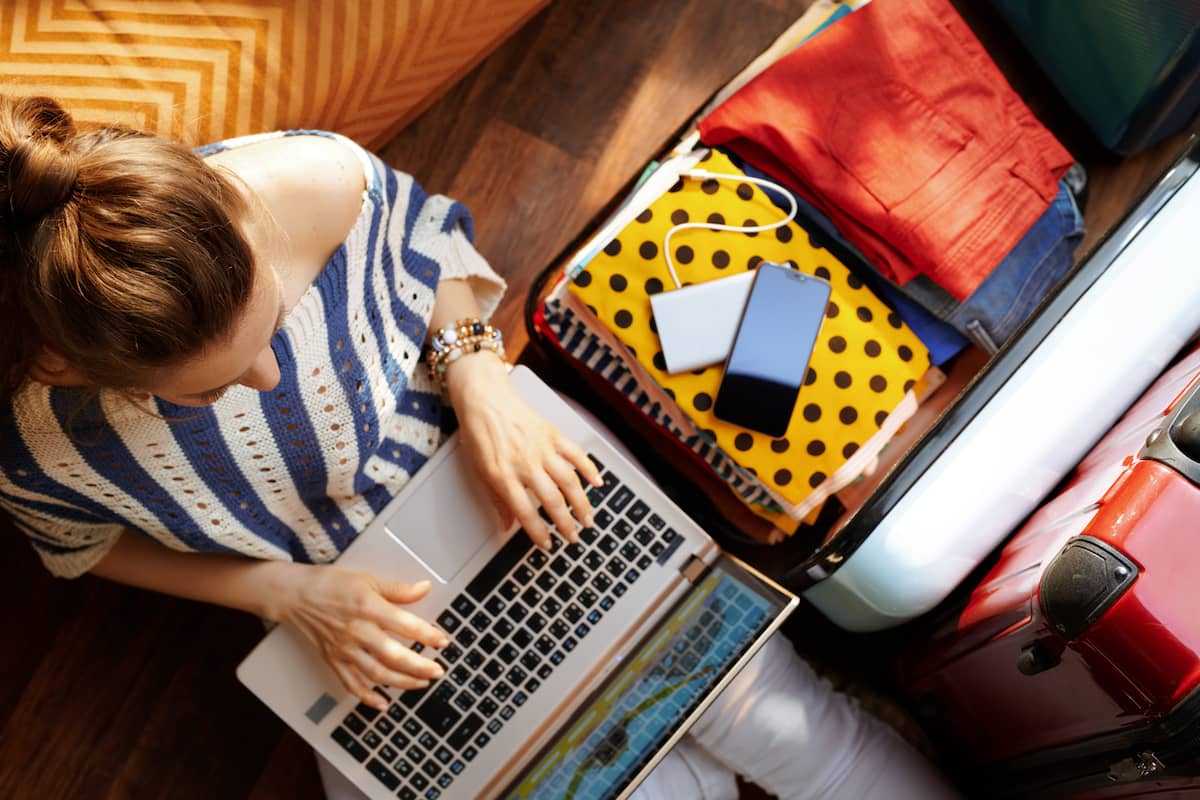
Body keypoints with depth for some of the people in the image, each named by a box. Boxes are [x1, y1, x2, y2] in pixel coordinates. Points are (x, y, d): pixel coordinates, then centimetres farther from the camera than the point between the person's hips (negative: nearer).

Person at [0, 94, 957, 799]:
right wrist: (291, 595, -17)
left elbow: (436, 243, -5)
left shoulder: (318, 179, -30)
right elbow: (96, 545, -4)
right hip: (364, 614, 1)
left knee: (770, 718, -1)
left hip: (504, 465, 0)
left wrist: (477, 375, -21)